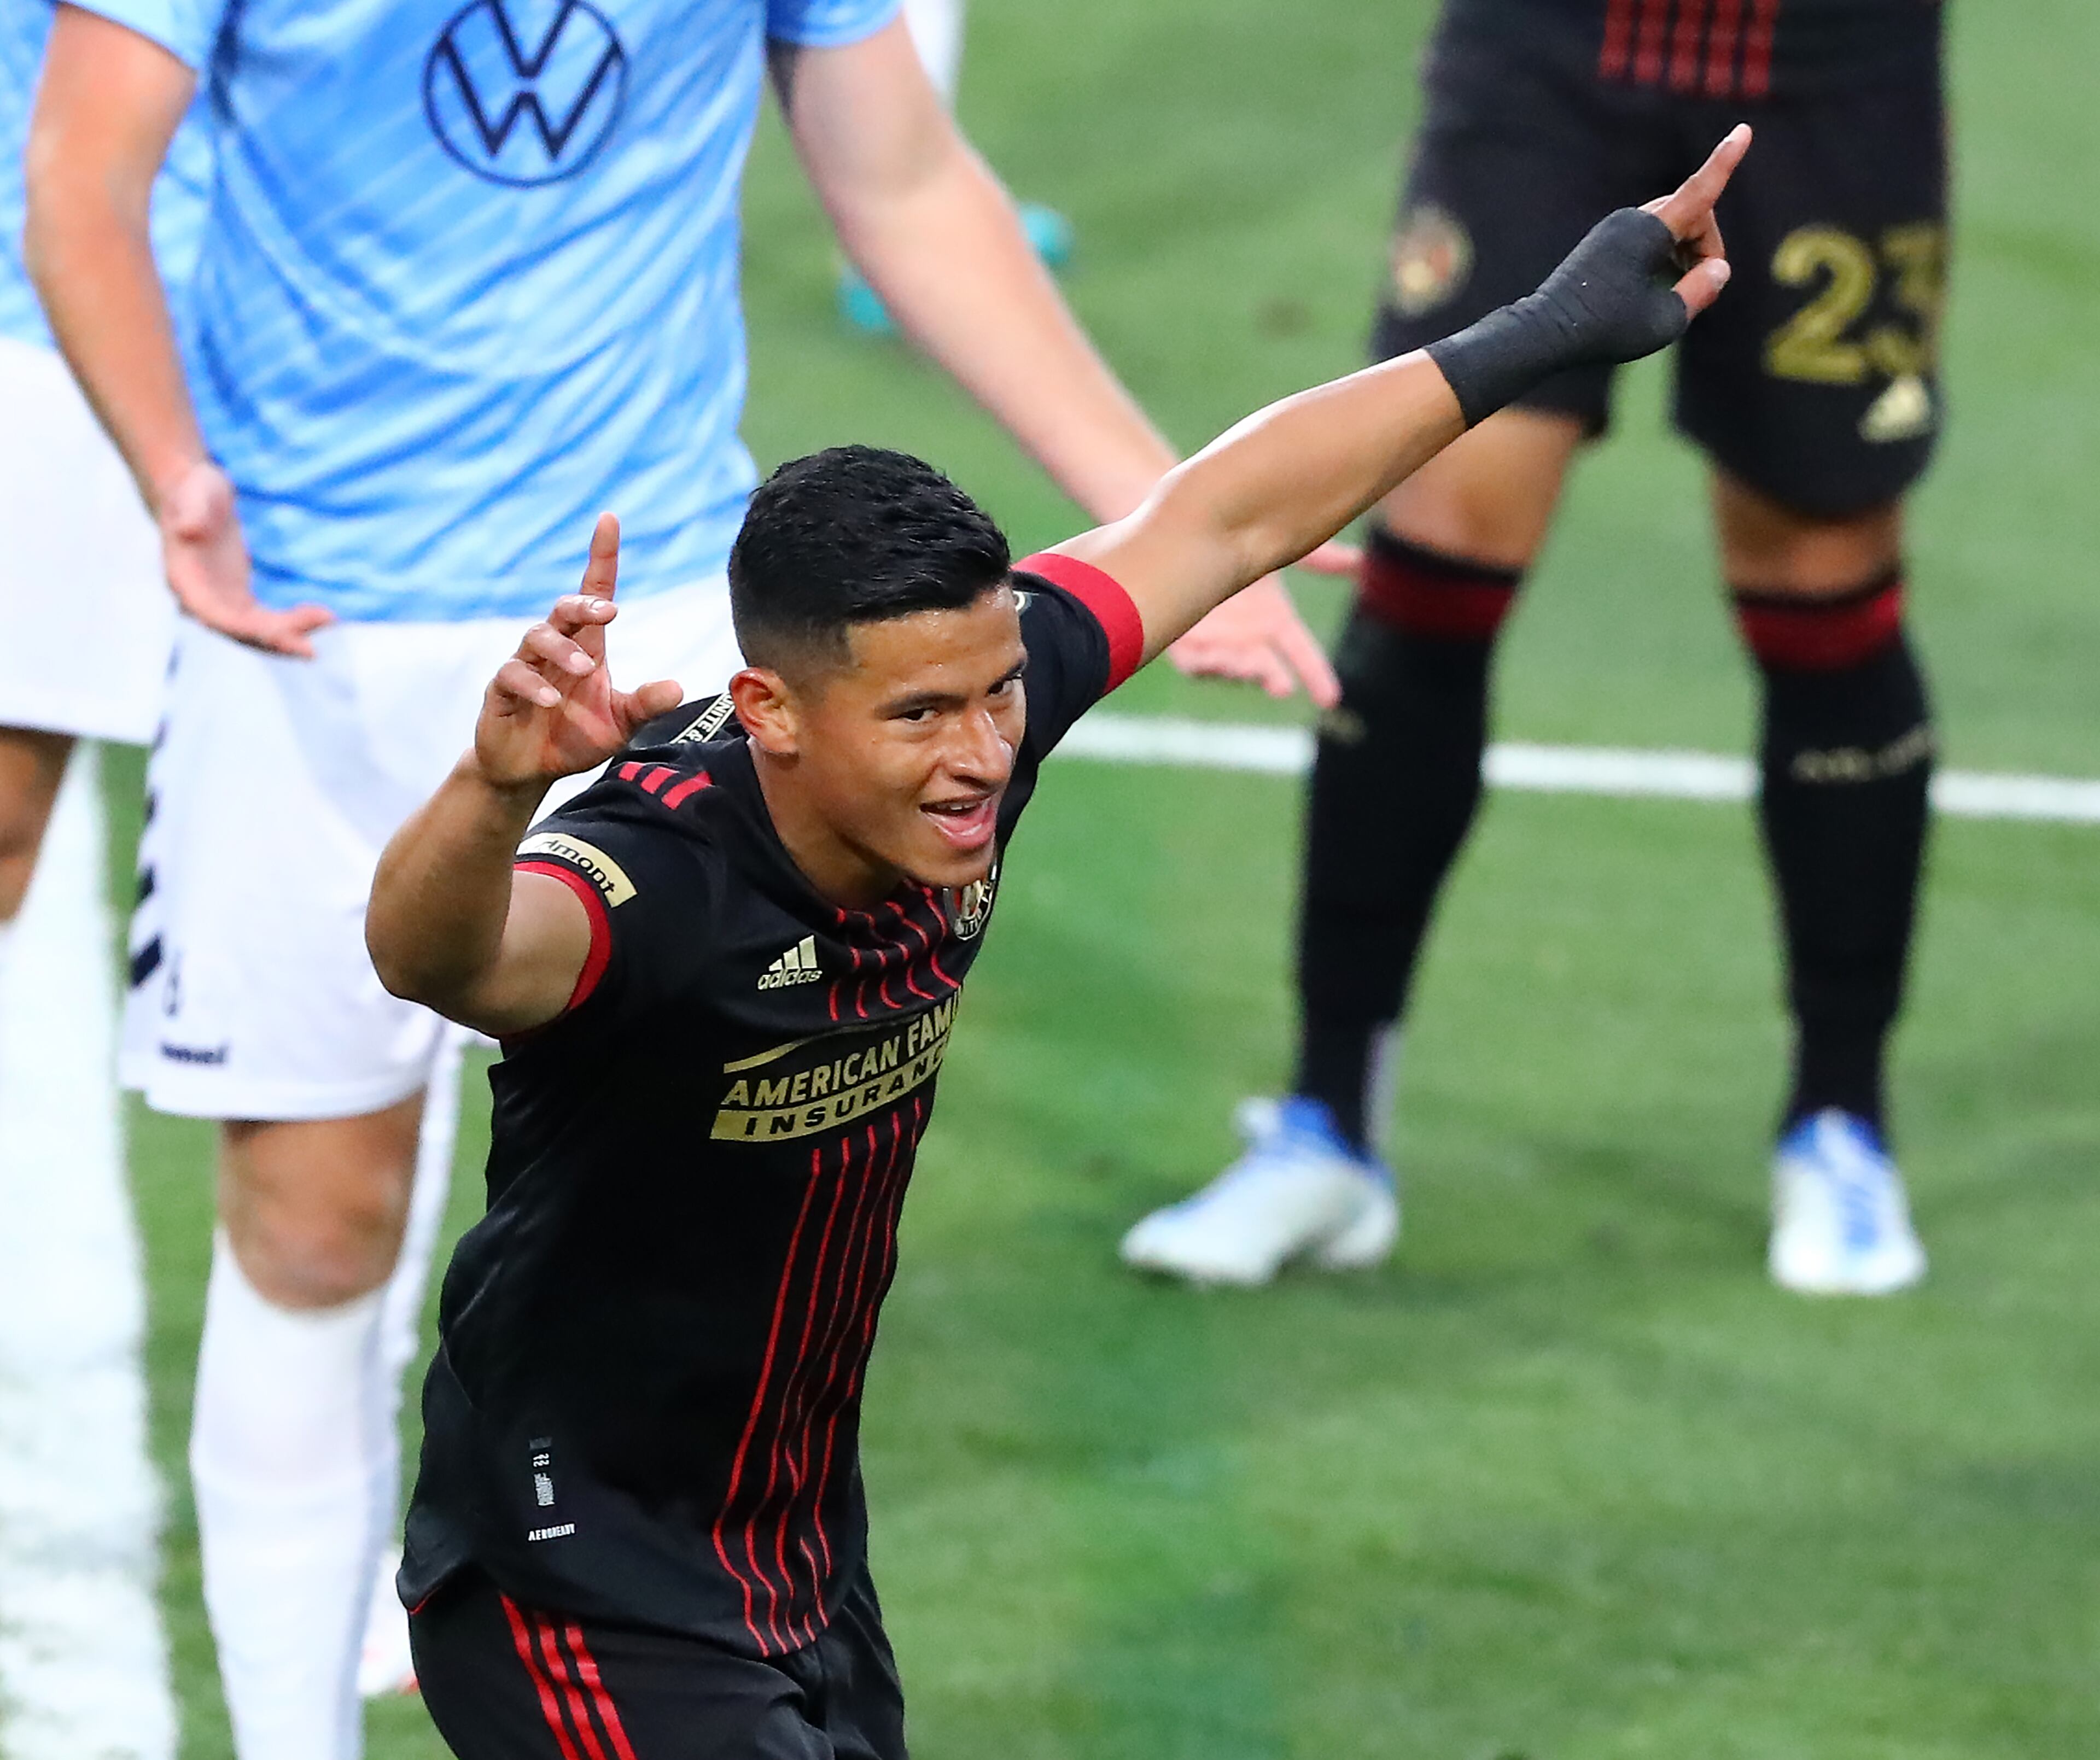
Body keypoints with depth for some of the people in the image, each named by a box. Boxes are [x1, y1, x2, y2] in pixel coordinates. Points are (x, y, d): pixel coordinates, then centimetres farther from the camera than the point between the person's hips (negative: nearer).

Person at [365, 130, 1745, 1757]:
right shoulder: (658, 875, -31)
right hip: (590, 1608, -8)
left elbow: (1216, 520, 5)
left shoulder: (962, 715, -10)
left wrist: (1542, 336, 12)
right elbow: (435, 953, -53)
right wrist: (497, 785, -74)